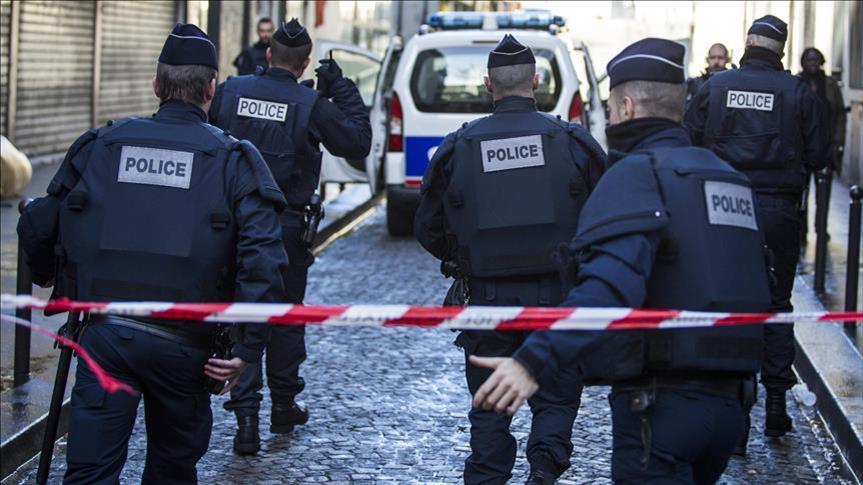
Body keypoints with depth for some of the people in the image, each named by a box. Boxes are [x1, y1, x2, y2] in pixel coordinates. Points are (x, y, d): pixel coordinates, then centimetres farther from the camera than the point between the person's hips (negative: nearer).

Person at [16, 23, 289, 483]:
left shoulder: (99, 145, 7)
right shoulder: (233, 160, 1)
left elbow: (37, 226, 10)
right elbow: (263, 256, -12)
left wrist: (51, 279, 32)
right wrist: (248, 349, -9)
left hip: (104, 335, 1)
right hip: (183, 343, 0)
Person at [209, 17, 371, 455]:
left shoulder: (231, 90, -2)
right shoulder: (312, 106, -10)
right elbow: (358, 142, -3)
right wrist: (342, 91, 3)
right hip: (287, 228, -1)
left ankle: (246, 411, -7)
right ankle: (283, 406, 26)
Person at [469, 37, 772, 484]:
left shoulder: (636, 173, -10)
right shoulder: (727, 177, 16)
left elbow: (612, 284, -27)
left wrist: (534, 362, -35)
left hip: (661, 404, -8)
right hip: (726, 403, 8)